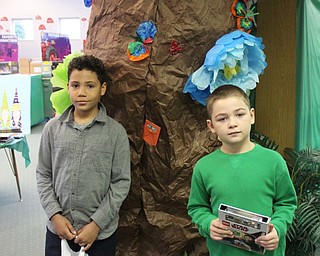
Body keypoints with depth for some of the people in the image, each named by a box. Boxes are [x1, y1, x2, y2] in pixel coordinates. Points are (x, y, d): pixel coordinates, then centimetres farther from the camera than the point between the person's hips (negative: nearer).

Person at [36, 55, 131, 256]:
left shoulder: (116, 132, -8)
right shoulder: (53, 128, -1)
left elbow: (121, 183, -7)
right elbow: (43, 176, 4)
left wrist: (97, 224, -11)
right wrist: (54, 215, -6)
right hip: (58, 229, 2)